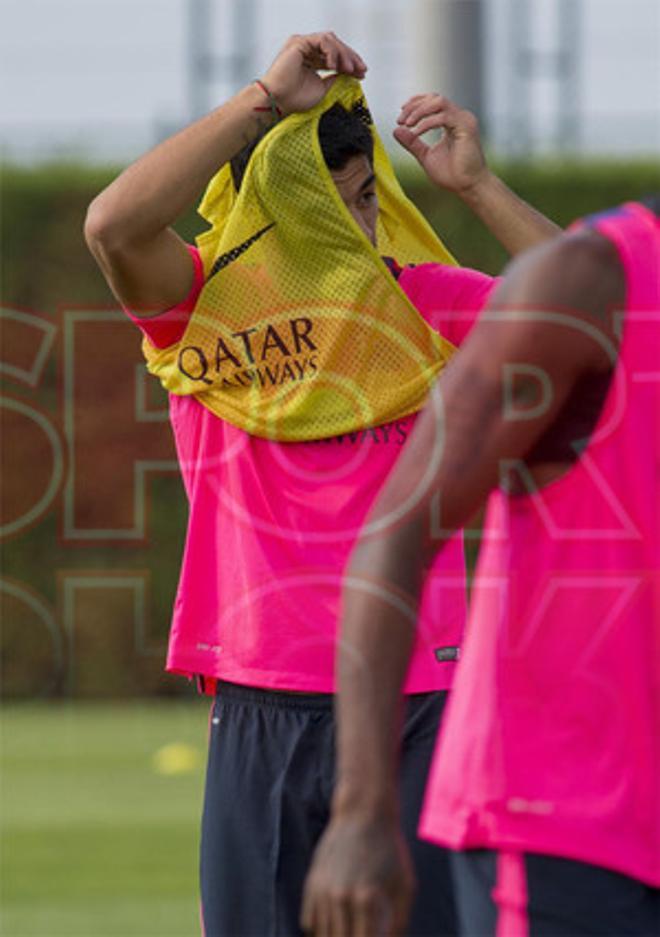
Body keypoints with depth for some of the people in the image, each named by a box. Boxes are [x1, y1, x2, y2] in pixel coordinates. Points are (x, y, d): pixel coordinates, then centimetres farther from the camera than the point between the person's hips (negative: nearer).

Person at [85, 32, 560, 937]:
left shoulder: (430, 302, 7)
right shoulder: (209, 306, 1)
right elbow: (114, 225, -19)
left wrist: (477, 185, -8)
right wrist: (265, 98, -17)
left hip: (419, 710, 1)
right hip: (264, 718, -1)